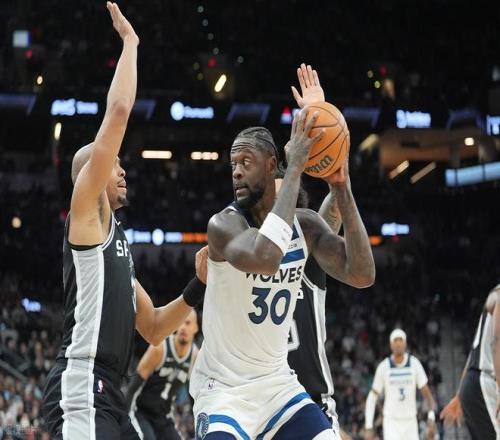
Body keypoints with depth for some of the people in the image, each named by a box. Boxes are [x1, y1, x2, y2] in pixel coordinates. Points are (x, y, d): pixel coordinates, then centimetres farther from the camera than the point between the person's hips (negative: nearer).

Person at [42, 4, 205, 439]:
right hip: (81, 389, -10)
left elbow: (153, 328, 28)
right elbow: (118, 112, -10)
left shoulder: (115, 238, 25)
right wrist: (129, 41, 0)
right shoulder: (86, 211, 0)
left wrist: (198, 289, 16)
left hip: (107, 394, 10)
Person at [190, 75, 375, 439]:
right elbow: (264, 258, -40)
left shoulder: (306, 224, -1)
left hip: (277, 382, 6)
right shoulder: (223, 224, -18)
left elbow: (362, 275, -13)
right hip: (223, 388, -5)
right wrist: (295, 170, -35)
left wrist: (341, 186, -17)